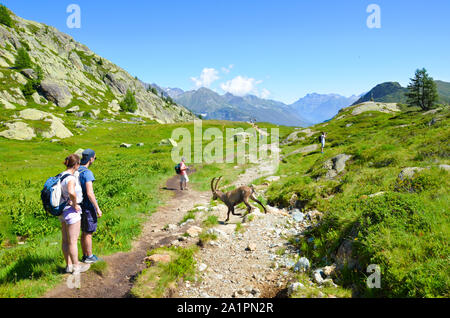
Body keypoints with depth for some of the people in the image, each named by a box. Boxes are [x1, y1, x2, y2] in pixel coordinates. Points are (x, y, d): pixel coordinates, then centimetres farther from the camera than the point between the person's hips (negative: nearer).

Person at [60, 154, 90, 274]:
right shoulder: (71, 178, -22)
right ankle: (76, 266, 15)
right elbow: (71, 192, -40)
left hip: (63, 211, 9)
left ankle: (69, 265, 28)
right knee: (73, 241, 3)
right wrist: (75, 204, -23)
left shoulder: (62, 175, 7)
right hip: (71, 211, -9)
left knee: (65, 240, 16)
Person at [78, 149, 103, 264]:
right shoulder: (87, 173, -22)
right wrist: (98, 208, -20)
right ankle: (89, 257, 15)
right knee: (89, 233, 4)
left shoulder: (76, 171, 6)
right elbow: (90, 193, -26)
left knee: (85, 232, 18)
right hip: (88, 206, -9)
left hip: (80, 205, 9)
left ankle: (85, 255, 28)